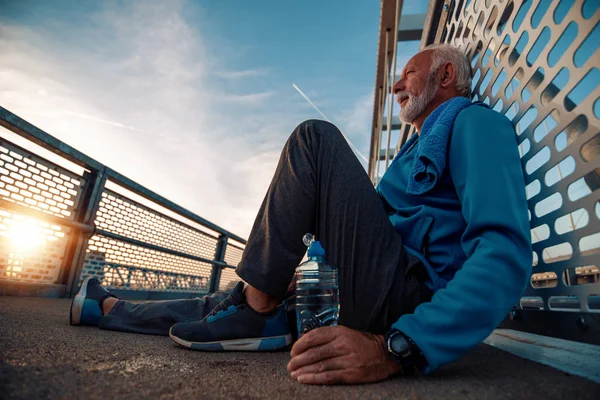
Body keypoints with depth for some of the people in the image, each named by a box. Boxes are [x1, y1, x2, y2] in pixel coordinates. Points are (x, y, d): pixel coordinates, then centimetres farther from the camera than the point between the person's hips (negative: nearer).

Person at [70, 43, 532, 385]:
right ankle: (107, 308, 29)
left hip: (408, 308, -8)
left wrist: (396, 349, -30)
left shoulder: (474, 121, -3)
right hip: (373, 302, 9)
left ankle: (256, 306, -10)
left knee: (316, 137, -14)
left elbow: (505, 252, -20)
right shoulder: (416, 151, 27)